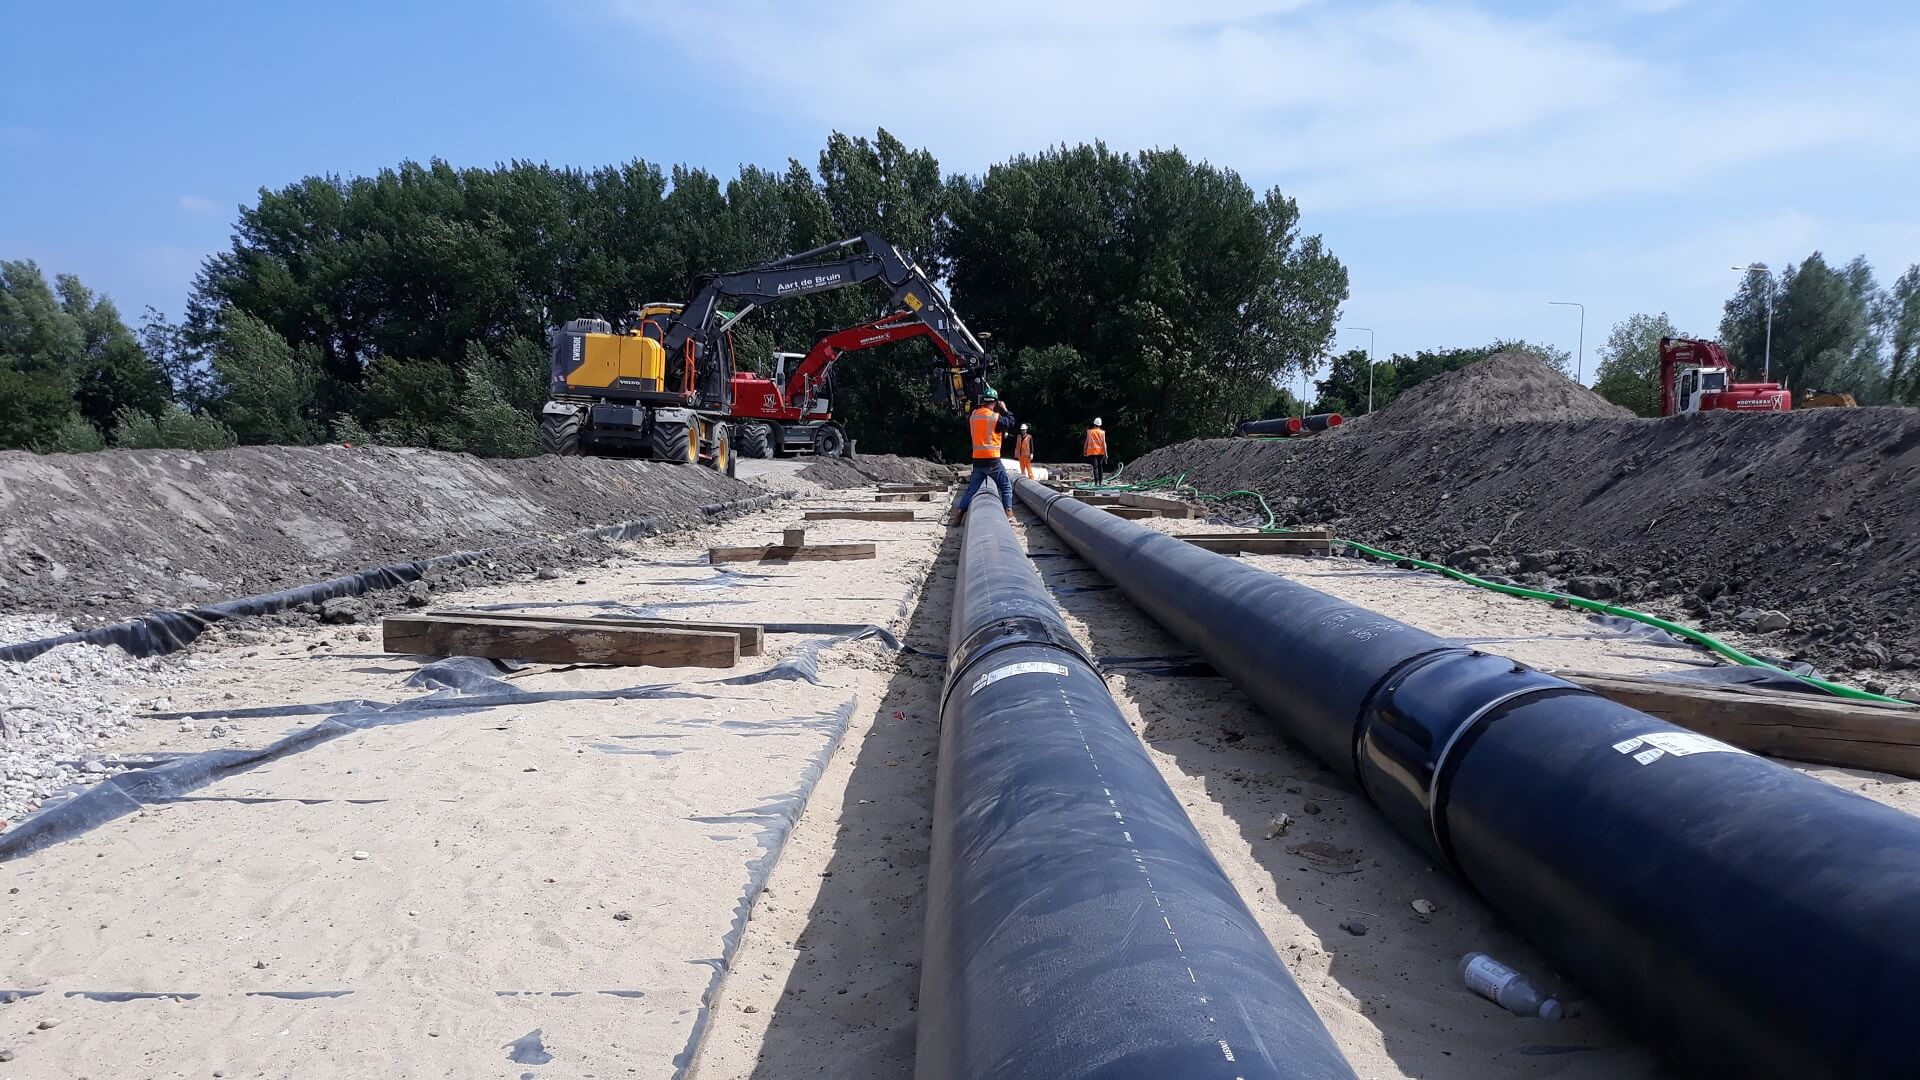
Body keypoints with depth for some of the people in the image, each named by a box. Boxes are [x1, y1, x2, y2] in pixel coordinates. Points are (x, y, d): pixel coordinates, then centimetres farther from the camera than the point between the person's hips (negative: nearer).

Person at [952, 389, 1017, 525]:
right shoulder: (996, 417, -10)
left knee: (972, 489, 11)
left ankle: (958, 516, 5)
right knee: (1006, 486, 12)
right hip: (992, 459, -4)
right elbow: (1011, 424, 4)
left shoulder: (972, 415, 3)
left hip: (977, 459, 4)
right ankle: (1008, 513, 9)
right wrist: (1005, 410, 15)